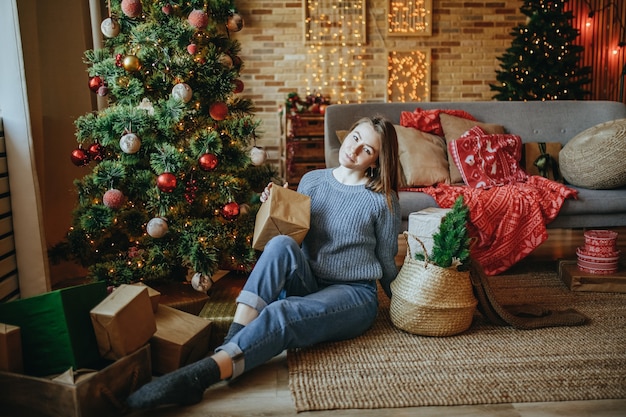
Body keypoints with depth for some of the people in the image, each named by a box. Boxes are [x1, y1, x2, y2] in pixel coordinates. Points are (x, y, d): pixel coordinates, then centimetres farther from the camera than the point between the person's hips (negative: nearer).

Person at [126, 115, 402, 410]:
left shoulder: (383, 200, -3)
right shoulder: (312, 180, 8)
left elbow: (387, 262, 7)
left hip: (353, 296, -3)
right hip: (306, 285, 4)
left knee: (281, 314, -35)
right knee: (281, 244, -30)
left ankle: (199, 375, -46)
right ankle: (232, 341, -36)